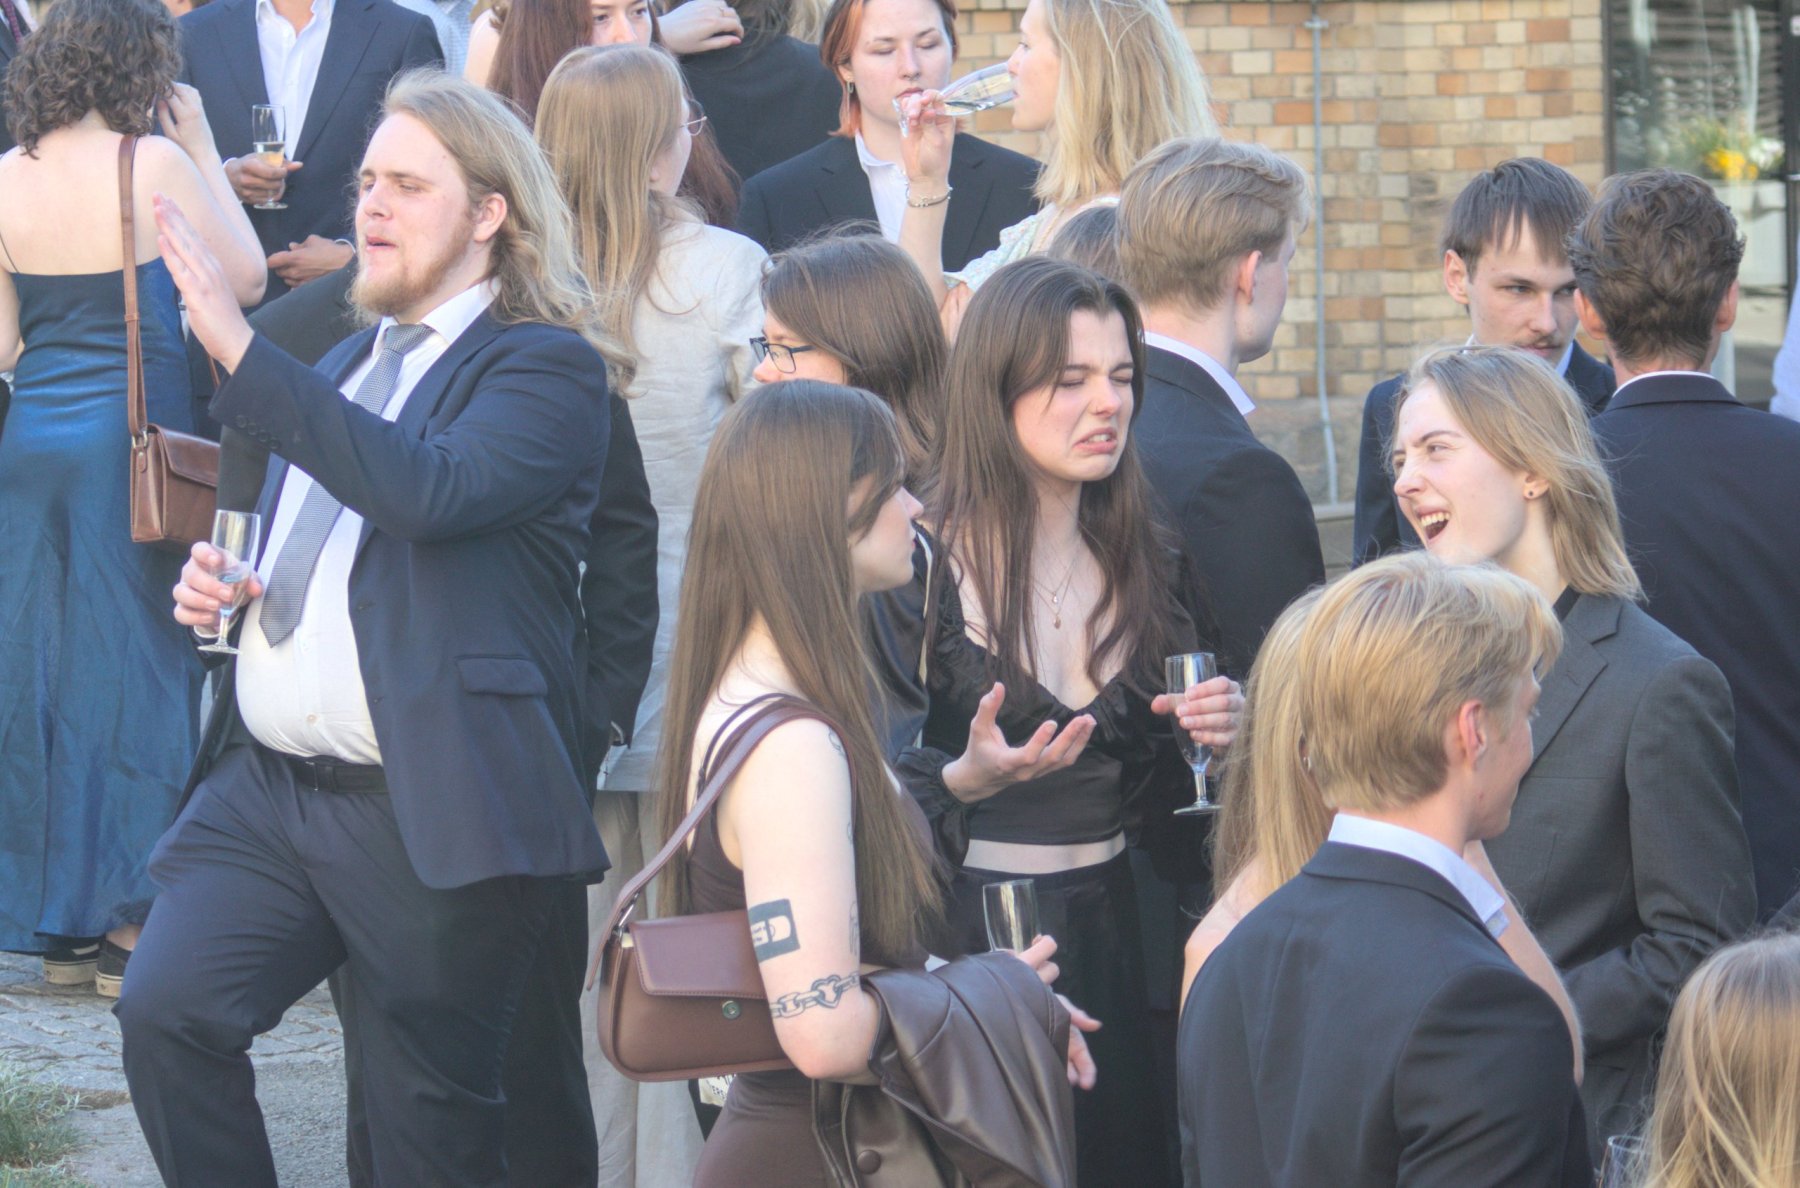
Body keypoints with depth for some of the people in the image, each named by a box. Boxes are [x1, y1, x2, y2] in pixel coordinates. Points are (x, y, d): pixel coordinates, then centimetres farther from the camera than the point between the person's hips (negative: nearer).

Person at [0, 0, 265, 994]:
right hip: (133, 437, -4)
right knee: (135, 660, 3)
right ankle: (129, 917, 2)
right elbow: (246, 279, -2)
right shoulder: (153, 163, -12)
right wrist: (202, 146, 1)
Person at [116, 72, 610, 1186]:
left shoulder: (546, 368, -5)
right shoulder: (347, 364, 21)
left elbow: (430, 492, -25)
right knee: (166, 1009, -15)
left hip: (430, 817, -7)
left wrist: (243, 351, -26)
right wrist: (220, 580, 8)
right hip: (265, 789, 7)